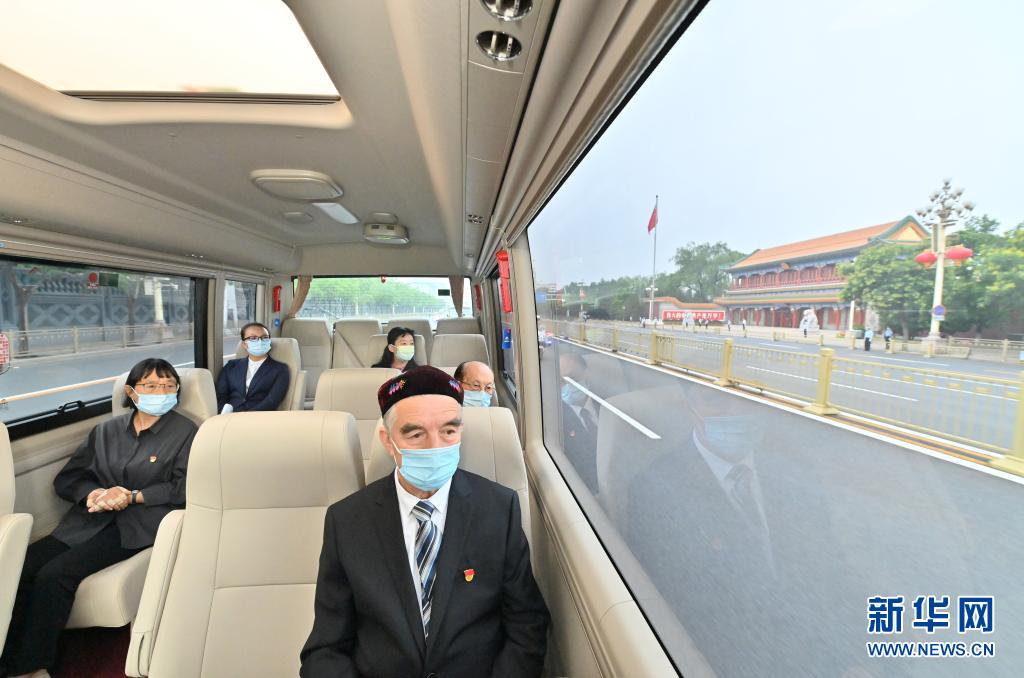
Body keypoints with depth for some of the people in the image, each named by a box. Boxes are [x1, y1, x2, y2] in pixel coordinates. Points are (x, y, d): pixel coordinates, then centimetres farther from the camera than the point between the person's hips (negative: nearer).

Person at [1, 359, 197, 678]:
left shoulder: (185, 431, -1)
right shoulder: (106, 430, 15)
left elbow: (184, 487, -7)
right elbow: (67, 478, 12)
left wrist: (133, 496, -15)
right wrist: (92, 493, -9)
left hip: (139, 524, -5)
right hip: (92, 518, 5)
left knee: (54, 574, -20)